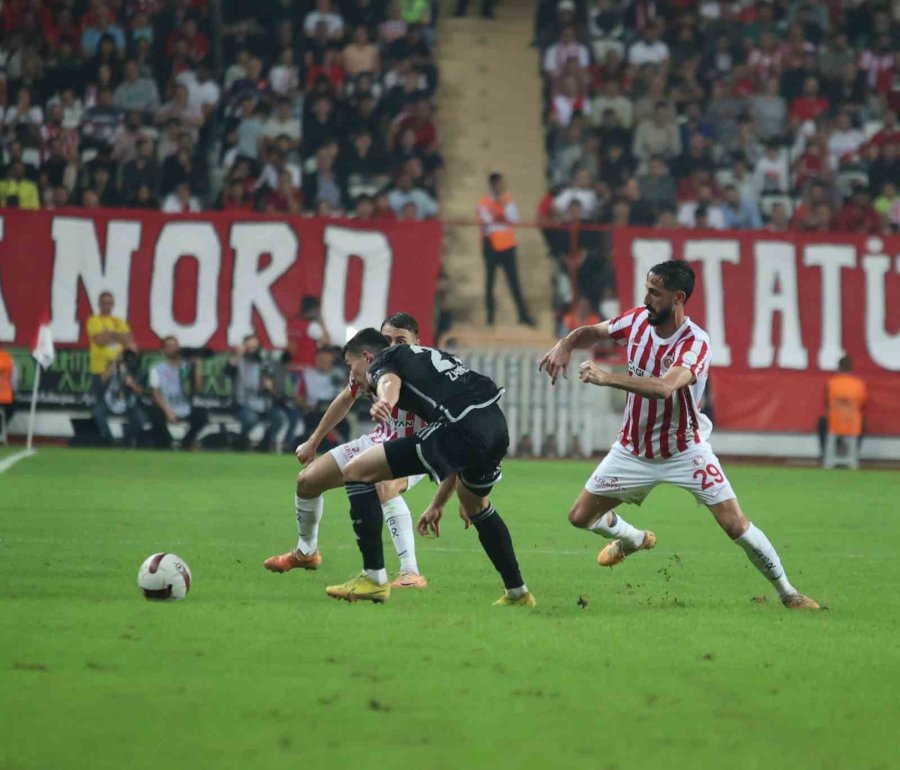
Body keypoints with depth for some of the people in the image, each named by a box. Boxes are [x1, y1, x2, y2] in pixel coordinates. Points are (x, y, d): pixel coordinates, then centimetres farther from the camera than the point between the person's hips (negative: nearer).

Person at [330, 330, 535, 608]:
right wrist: (439, 504, 43)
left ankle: (374, 578, -1)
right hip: (497, 425, 9)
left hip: (461, 427, -9)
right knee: (476, 507, 39)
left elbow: (390, 382, -18)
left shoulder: (381, 362, 13)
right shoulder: (425, 357, 37)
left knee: (356, 472, -1)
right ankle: (517, 593, 45)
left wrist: (384, 402, -41)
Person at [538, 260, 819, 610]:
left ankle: (786, 592, 5)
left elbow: (664, 387, -43)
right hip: (633, 448, 5)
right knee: (581, 516, 8)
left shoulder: (695, 343, -26)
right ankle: (633, 538, 41)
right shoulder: (637, 320, -9)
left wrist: (608, 378, -49)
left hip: (685, 452, -5)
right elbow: (591, 332, 8)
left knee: (736, 525, -12)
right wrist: (565, 345, -14)